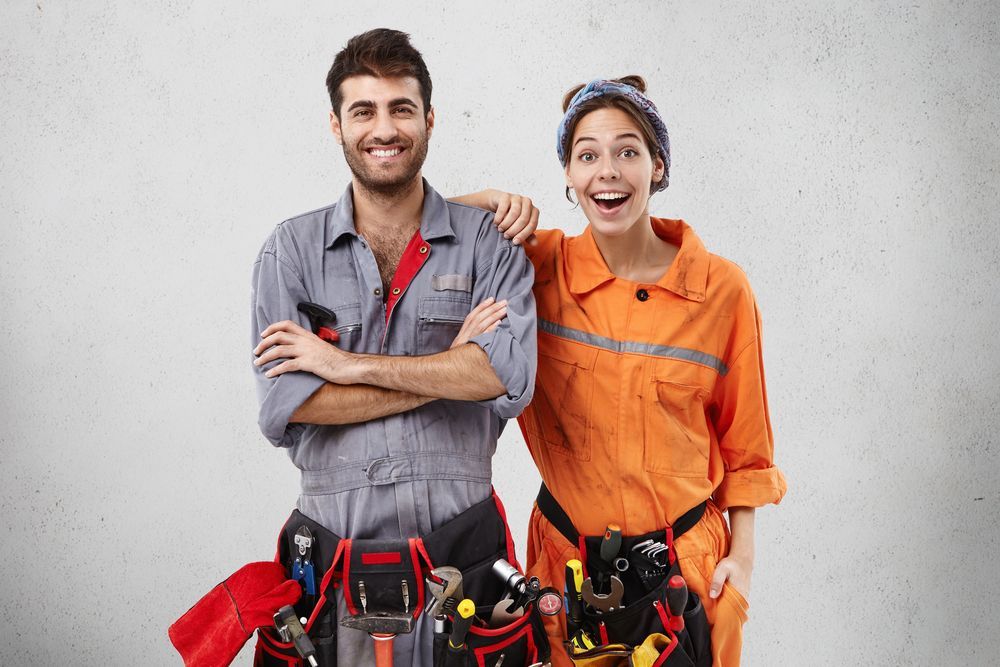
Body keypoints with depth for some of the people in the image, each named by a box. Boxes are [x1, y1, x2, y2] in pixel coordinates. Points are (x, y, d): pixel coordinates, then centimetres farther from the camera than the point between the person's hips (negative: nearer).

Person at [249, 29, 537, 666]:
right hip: (339, 543, 0)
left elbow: (509, 377, -15)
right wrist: (448, 371, -11)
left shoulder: (488, 242, 1)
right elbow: (283, 405, -9)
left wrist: (346, 363, -14)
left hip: (461, 541, 0)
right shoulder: (291, 250, 3)